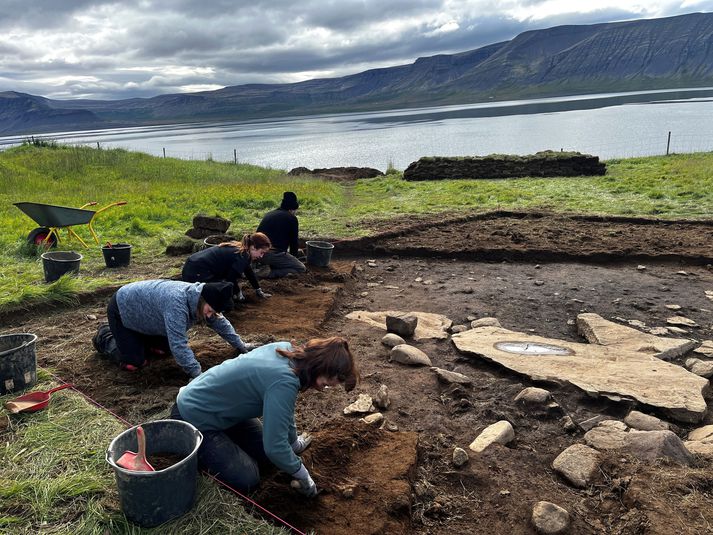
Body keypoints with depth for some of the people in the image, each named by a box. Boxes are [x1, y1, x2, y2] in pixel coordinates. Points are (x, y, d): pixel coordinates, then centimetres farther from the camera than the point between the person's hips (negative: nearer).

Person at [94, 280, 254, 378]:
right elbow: (178, 343, -45)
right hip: (122, 310, -8)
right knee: (134, 363, -9)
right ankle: (106, 337, 14)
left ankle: (137, 337, 29)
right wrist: (196, 374, -43)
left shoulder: (201, 300, -15)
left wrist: (240, 346, 2)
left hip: (142, 311, 8)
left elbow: (221, 323, 1)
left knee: (166, 346, 9)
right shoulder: (177, 302, -42)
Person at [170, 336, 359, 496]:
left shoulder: (287, 349, -10)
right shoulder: (283, 382, -36)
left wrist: (294, 443, 19)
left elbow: (284, 409, 8)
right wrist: (303, 476, -13)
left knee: (264, 455, 10)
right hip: (194, 417, -9)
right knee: (247, 480, -7)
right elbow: (275, 447, -30)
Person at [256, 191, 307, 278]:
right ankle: (270, 273, -10)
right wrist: (294, 255, 26)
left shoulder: (268, 214, 19)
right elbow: (294, 241, 5)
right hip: (273, 254, -7)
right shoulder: (292, 218, 1)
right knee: (302, 268, 7)